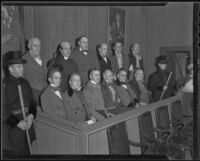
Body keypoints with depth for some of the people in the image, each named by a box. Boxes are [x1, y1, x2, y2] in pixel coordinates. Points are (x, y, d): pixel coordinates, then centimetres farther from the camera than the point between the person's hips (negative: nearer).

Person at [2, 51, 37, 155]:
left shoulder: (25, 83, 7)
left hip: (27, 126, 6)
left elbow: (32, 102, 11)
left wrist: (31, 115, -6)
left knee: (26, 152, 15)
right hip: (11, 129, -6)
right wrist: (17, 123, -18)